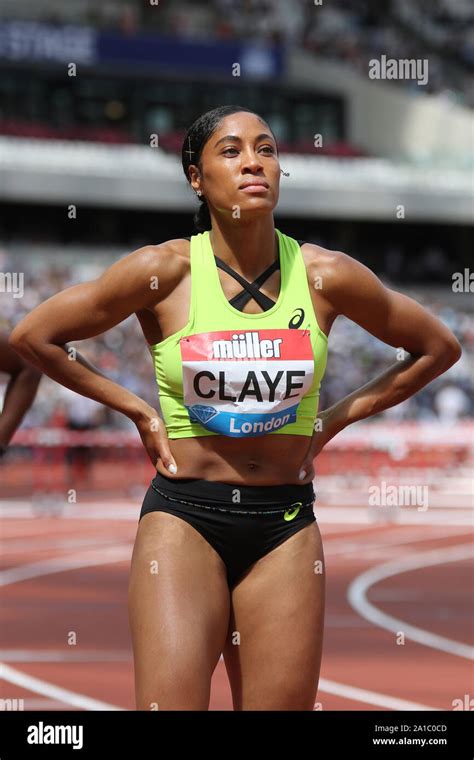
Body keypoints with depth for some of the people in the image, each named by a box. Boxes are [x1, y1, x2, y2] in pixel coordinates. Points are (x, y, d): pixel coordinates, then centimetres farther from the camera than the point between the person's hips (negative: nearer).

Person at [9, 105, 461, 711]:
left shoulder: (324, 275, 0)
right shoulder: (165, 271, -5)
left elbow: (438, 348, 14)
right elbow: (33, 336, 3)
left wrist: (334, 421, 11)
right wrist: (136, 410, 4)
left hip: (286, 525, 2)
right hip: (184, 517, -2)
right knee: (169, 703, -15)